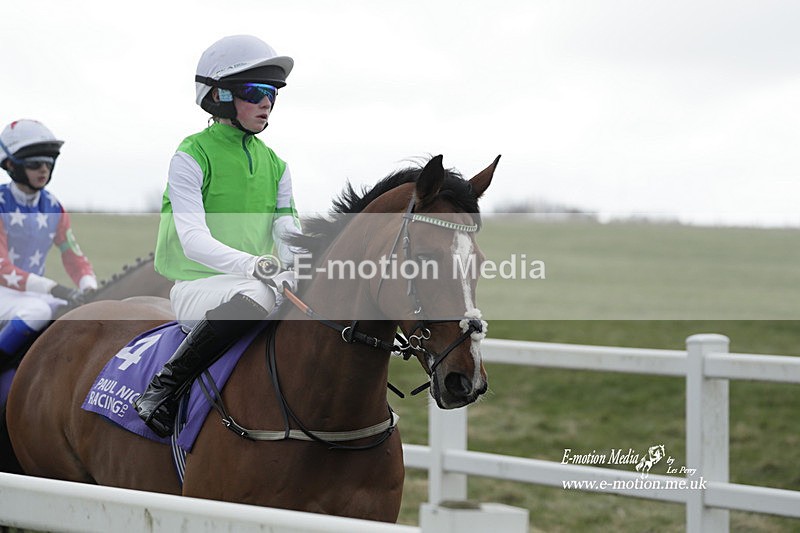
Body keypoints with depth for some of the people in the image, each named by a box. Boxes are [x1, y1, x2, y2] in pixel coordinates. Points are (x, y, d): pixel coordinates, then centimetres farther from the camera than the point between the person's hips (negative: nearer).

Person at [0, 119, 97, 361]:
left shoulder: (52, 208, 5)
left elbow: (75, 259, 8)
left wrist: (89, 290, -15)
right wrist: (54, 289, -31)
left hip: (35, 293, 7)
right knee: (38, 311, -35)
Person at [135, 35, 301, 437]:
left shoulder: (275, 165, 14)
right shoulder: (192, 156, -5)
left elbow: (291, 239, 6)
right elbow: (194, 240, -18)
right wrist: (253, 265, -35)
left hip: (251, 285, 6)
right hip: (197, 290, -6)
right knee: (259, 293, -38)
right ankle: (167, 384, -25)